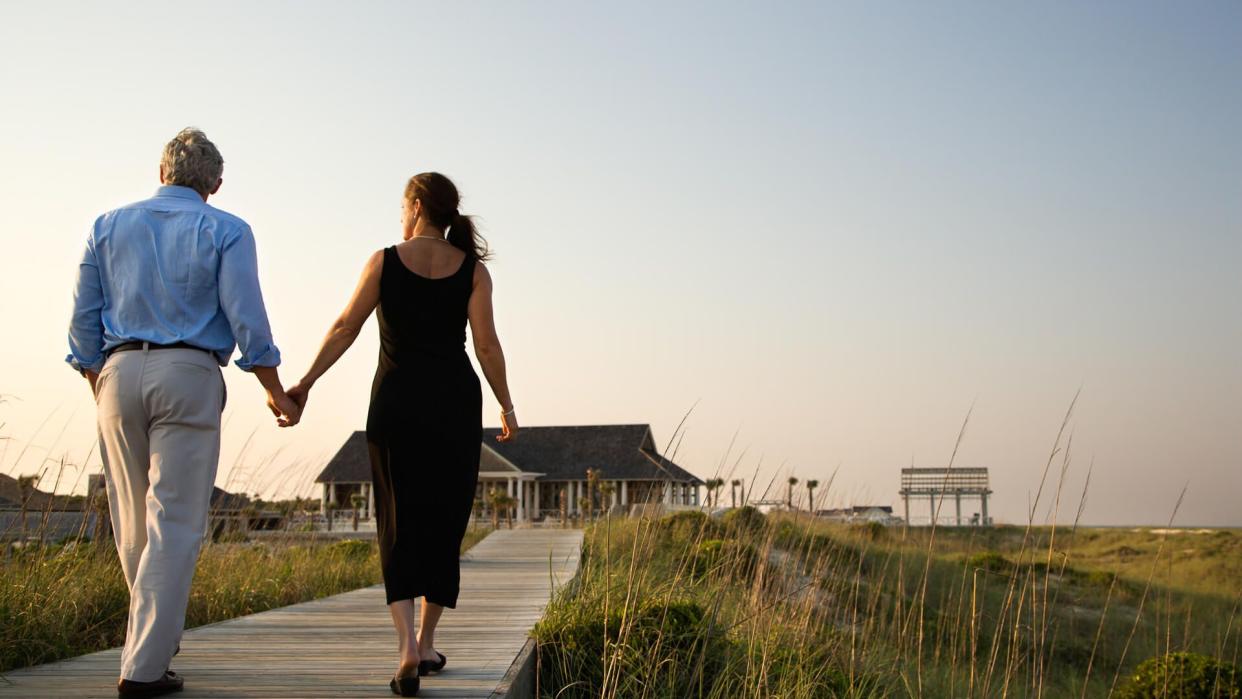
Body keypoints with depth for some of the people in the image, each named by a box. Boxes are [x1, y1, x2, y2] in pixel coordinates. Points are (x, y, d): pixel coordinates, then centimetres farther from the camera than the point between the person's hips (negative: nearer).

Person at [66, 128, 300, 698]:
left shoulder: (108, 227, 14)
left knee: (133, 522, 15)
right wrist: (276, 393, 3)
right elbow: (246, 319, -5)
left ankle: (158, 633, 31)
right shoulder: (225, 232, 2)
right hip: (189, 374, -4)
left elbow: (84, 320, 11)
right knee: (174, 524, -4)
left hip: (119, 373, 4)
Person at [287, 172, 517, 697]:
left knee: (399, 523, 3)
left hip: (396, 402, 0)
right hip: (455, 403, 1)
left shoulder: (384, 262, 1)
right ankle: (426, 644, 17)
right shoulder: (473, 270, 2)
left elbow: (345, 329, 1)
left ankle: (407, 645, -15)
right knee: (443, 522, 11)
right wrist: (506, 406, 6)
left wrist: (305, 383, 8)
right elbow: (486, 345, -3)